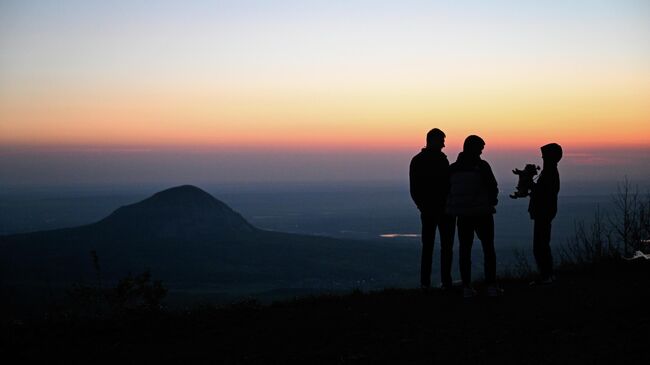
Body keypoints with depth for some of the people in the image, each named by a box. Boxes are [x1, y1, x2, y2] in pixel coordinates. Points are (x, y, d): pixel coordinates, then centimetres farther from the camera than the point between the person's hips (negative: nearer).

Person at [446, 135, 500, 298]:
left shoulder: (453, 168, 1)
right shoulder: (482, 166, -11)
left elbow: (447, 191, 5)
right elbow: (493, 188, -9)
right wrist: (491, 202, 10)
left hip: (463, 215, 3)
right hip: (482, 213, -3)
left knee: (465, 250, 7)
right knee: (488, 249, 6)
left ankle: (466, 287, 5)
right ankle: (491, 286, 3)